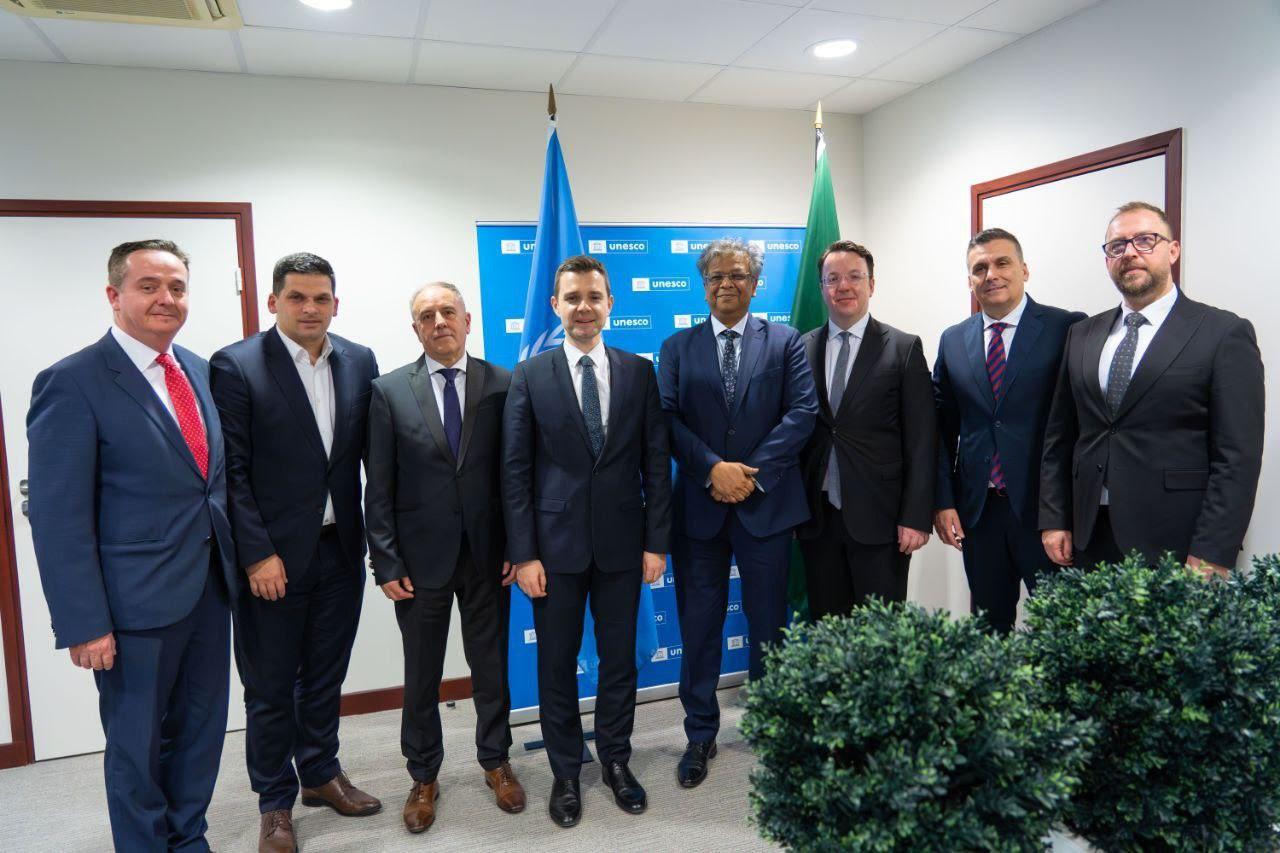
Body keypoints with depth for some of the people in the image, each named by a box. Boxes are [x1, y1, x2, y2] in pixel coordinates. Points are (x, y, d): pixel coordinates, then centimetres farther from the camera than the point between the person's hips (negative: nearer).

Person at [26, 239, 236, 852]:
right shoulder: (72, 382, -13)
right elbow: (59, 519, -15)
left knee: (200, 731, 20)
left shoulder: (199, 370, 7)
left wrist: (236, 558, 6)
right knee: (138, 745, 12)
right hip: (138, 602, -6)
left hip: (209, 589, 6)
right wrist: (85, 624, -16)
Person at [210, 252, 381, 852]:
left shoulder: (360, 362, 4)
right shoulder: (235, 366, -9)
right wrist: (257, 554, -14)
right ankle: (275, 802, 30)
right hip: (273, 557, -4)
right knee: (270, 686, 12)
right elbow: (231, 470, -11)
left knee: (325, 674, 19)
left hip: (341, 549, 4)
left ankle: (320, 773, 40)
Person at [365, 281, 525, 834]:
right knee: (421, 675, 14)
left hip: (488, 555, 1)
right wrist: (386, 562, -6)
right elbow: (379, 486, -2)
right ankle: (423, 777, 34)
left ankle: (495, 760, 37)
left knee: (491, 665, 15)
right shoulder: (390, 391, -2)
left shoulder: (501, 385, -2)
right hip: (420, 557, 0)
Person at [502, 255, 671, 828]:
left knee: (619, 658, 13)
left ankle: (616, 760, 34)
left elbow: (656, 462, 2)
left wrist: (656, 541, -2)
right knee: (557, 664, 11)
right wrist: (524, 554, -8)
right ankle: (565, 772, 30)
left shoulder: (639, 372, 3)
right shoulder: (530, 376, -2)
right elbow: (515, 471, -4)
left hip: (622, 543, 1)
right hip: (556, 544, -1)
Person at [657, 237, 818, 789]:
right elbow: (666, 418, -3)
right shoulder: (677, 348, 8)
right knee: (699, 625, 8)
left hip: (766, 503, 0)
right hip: (698, 506, 1)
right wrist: (713, 468, -16)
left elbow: (802, 411, -5)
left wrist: (753, 472, -14)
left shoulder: (785, 342, 5)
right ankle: (700, 736, 24)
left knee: (769, 624, 11)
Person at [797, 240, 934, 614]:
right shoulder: (802, 348, 7)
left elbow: (921, 440, -4)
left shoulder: (903, 348, -1)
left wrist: (916, 516, -9)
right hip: (816, 517, 3)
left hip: (879, 517, -2)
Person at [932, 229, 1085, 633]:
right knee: (989, 625, 14)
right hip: (977, 509, 4)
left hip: (1045, 506, -3)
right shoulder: (953, 341, 8)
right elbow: (942, 428, 9)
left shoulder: (1068, 328, -4)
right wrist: (943, 501, 3)